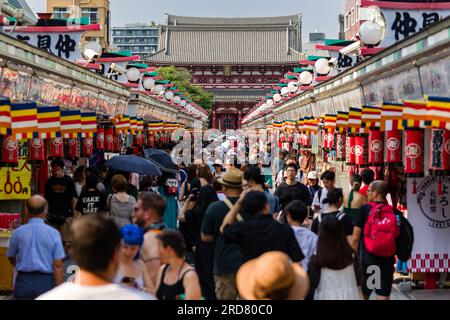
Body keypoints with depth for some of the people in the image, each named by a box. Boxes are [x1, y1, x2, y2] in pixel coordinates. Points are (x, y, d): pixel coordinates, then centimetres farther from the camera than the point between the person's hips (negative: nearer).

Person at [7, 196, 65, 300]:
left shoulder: (18, 233, -3)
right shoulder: (53, 233, -8)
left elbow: (11, 257, 13)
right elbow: (58, 265, -10)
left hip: (24, 281, 1)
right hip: (46, 282, -1)